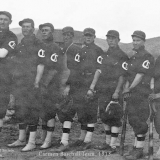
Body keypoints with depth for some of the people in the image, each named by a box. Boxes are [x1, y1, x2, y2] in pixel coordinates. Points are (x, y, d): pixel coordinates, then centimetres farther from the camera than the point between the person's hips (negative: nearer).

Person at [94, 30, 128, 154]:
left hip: (114, 91, -7)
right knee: (105, 116, 11)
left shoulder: (122, 56, -7)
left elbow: (122, 76, -11)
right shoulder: (105, 55, 15)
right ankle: (107, 142, 23)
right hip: (104, 90, 7)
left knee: (114, 117, -5)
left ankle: (113, 145, 0)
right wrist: (98, 88, 14)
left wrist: (117, 91, -18)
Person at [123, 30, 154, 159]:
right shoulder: (132, 59, 18)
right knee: (133, 120, 11)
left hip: (143, 94, -8)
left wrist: (129, 89, -8)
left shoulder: (148, 57, -9)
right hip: (132, 95, 8)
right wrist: (126, 89, 4)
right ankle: (136, 147, 20)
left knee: (140, 122, -5)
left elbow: (140, 76, -13)